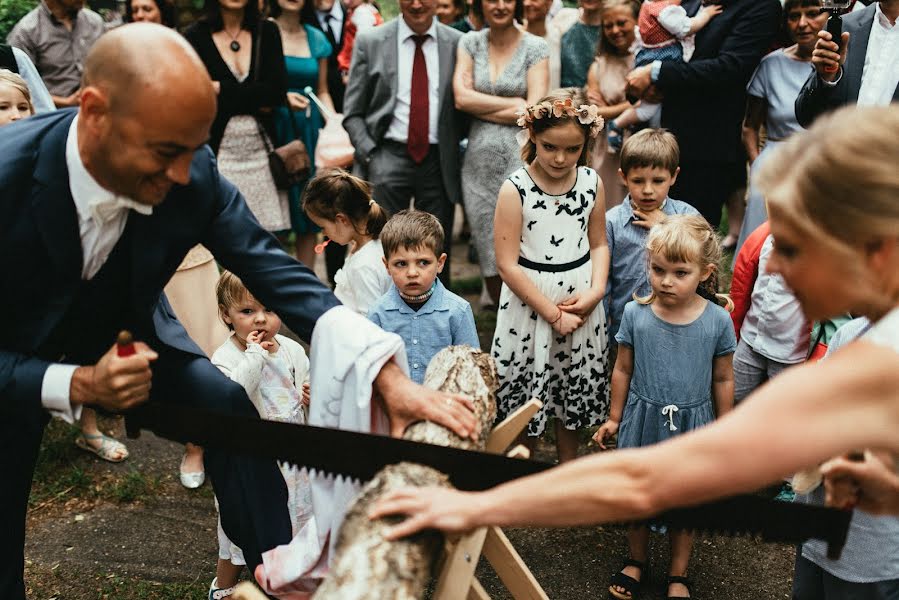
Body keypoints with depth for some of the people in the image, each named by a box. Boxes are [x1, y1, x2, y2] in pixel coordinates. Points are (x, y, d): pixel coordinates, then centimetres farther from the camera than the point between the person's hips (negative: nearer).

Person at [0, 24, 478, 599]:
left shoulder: (194, 172, -27)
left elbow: (276, 270, -22)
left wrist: (389, 376, -32)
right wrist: (78, 386, -37)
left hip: (126, 331, 2)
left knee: (228, 406, -18)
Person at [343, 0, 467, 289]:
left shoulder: (457, 43, 6)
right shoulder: (370, 42, 3)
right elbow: (352, 113, 4)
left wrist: (454, 149, 3)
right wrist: (370, 155, -7)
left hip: (439, 163, 1)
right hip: (388, 156, -1)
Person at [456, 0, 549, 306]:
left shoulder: (535, 47, 0)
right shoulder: (470, 42, 9)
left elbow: (534, 111, -9)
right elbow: (462, 98, -3)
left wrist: (478, 105, -5)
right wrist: (514, 103, -7)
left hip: (520, 157, -3)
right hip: (480, 157, 3)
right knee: (488, 255, 8)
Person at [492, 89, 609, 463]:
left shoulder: (591, 183, -1)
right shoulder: (515, 190, -15)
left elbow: (598, 243, 9)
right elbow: (508, 265, -16)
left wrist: (596, 290, -10)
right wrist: (553, 313, -16)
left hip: (580, 301, 4)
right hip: (529, 303, -4)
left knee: (574, 389, 18)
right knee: (526, 392, 8)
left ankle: (568, 466, 39)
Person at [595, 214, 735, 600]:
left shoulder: (718, 320, -14)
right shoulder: (635, 313, -13)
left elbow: (723, 380, -2)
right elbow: (623, 370, 0)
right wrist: (614, 418, 7)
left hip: (691, 425, -1)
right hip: (643, 419, 1)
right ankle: (636, 560, 43)